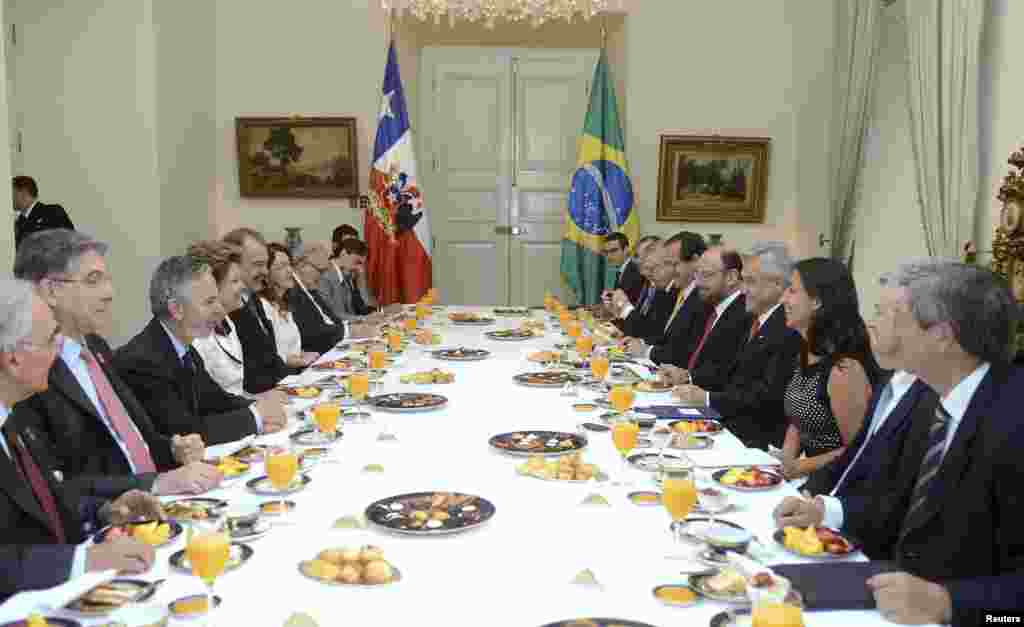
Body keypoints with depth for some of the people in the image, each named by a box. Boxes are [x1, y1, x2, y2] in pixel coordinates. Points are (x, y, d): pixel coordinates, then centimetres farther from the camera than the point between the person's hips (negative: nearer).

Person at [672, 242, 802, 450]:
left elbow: (768, 395, -21)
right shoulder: (758, 320, 13)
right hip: (730, 421, 8)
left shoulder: (789, 329, -16)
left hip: (758, 438, -8)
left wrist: (708, 398, -18)